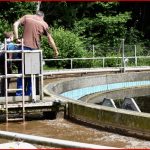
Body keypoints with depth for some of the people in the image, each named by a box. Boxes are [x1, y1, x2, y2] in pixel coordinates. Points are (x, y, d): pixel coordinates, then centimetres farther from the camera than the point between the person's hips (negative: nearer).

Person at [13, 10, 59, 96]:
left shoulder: (27, 17, 9)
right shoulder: (44, 24, 7)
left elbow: (15, 24, -3)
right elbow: (50, 39, 11)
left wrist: (17, 38, -3)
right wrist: (56, 51, 20)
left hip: (24, 47, 1)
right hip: (35, 49, -1)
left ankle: (19, 93, 3)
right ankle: (29, 93, 9)